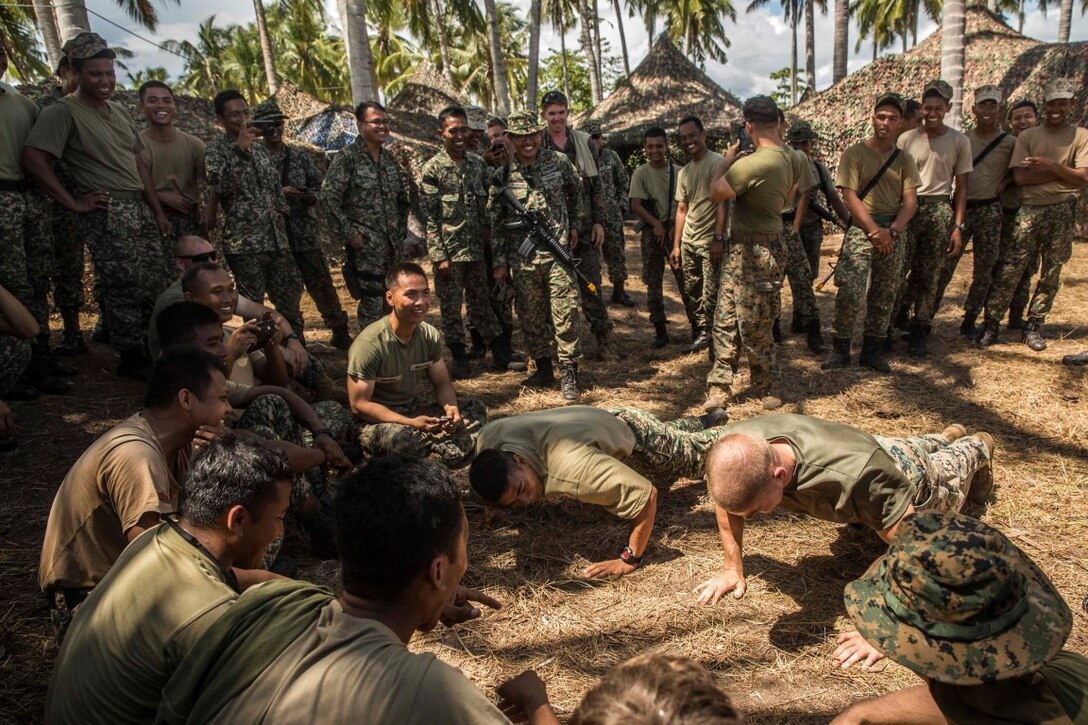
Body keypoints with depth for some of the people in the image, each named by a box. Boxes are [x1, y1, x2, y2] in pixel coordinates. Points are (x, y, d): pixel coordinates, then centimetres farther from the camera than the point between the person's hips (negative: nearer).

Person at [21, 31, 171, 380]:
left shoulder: (119, 110, 16)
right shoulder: (63, 111, -6)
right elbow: (33, 159, -14)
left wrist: (158, 210, 14)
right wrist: (74, 203, -13)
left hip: (140, 210, 7)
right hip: (108, 214, -7)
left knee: (154, 287, 9)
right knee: (126, 291, -4)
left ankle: (152, 350, 22)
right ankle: (130, 358, 11)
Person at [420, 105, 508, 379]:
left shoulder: (478, 163, 6)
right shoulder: (432, 169, -8)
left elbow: (487, 201, 17)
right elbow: (428, 216, -10)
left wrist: (486, 226, 2)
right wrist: (439, 255, -13)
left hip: (476, 249, 4)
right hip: (449, 251, -3)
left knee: (481, 302, 13)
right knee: (450, 306, 5)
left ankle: (501, 353, 20)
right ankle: (460, 358, 17)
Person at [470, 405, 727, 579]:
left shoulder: (573, 469, -53)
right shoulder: (486, 440, -33)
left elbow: (646, 494, -47)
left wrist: (629, 560, -44)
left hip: (633, 430, -7)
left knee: (696, 455, 25)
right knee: (669, 432, 39)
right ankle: (709, 420, 68)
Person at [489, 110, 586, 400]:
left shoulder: (559, 162, 1)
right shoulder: (501, 176, 0)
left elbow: (576, 191, 19)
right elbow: (496, 223, 5)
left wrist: (574, 225, 12)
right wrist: (500, 262, 3)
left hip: (558, 253, -1)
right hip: (522, 260, 2)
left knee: (565, 314, -4)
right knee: (531, 318, 10)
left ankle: (569, 374, 6)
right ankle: (543, 370, 25)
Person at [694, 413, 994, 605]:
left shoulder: (856, 475, -55)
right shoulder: (735, 447, -39)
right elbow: (727, 500, -18)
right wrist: (732, 568, -18)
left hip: (909, 477, -4)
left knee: (947, 492, 33)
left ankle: (975, 450, 65)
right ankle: (946, 437, 69)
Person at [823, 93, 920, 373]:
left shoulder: (905, 160, 11)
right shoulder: (854, 154, 0)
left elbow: (910, 201, 4)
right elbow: (850, 196, -9)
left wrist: (892, 230, -14)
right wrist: (874, 230, -16)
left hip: (894, 232, 4)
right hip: (861, 229, -4)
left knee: (884, 296, 7)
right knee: (850, 293, -14)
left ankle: (872, 350, 16)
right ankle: (840, 349, -1)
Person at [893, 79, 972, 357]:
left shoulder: (959, 142, 5)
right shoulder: (906, 139, 4)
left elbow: (961, 187, 7)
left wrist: (958, 227, 0)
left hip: (939, 211, 0)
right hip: (907, 208, 0)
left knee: (930, 275, 2)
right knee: (899, 269, -5)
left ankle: (920, 332, 11)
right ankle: (899, 314, 19)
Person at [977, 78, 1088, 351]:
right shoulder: (1027, 136, 3)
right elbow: (1019, 176, -8)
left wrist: (1051, 165, -15)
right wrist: (1063, 172, -10)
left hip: (1062, 212, 1)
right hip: (1030, 210, -1)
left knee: (1051, 274, 7)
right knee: (1011, 270, -5)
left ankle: (1034, 326, 16)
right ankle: (991, 323, 2)